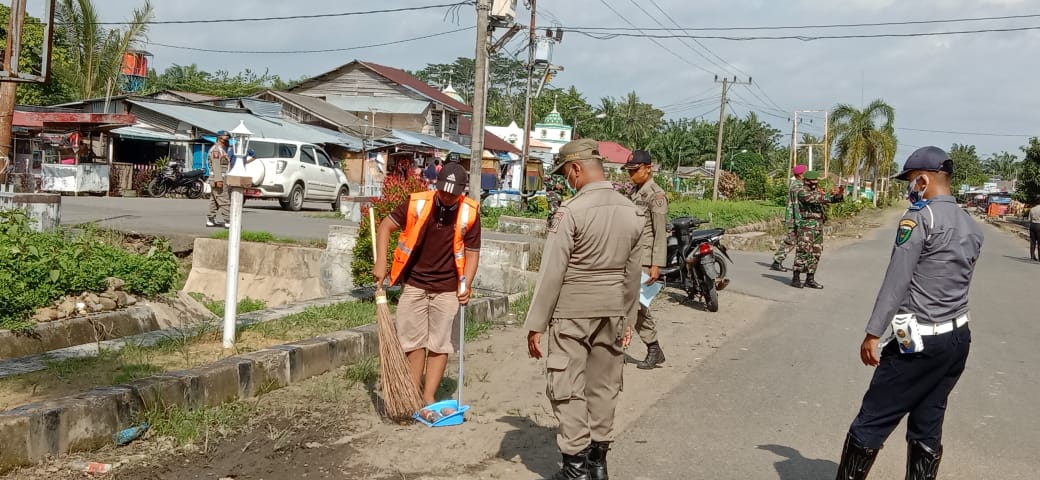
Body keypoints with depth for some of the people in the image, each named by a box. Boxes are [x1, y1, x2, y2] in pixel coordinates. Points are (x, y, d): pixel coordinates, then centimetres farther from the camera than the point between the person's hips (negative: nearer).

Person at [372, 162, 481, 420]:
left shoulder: (469, 213, -9)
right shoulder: (417, 203, -11)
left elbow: (472, 252, -3)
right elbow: (386, 226, -2)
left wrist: (466, 285, -16)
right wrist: (381, 263, -11)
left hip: (447, 289, 0)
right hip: (414, 284, 0)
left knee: (440, 345, 4)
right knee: (413, 342, 6)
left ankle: (428, 399, 12)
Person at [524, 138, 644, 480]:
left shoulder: (571, 211, -16)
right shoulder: (632, 212, 3)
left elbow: (551, 274, -15)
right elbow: (633, 274, 9)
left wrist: (536, 324, -9)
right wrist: (627, 319, 18)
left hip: (572, 314, -6)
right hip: (612, 314, 6)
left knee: (567, 390, 4)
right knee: (604, 387, 14)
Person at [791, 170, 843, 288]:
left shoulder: (819, 193, 18)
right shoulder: (802, 192, -5)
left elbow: (834, 199, 10)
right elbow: (813, 199, -23)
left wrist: (839, 194, -14)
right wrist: (830, 194, -28)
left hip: (819, 226, 8)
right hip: (806, 225, -8)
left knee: (815, 253, 7)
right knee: (803, 252, -12)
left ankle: (810, 279, 12)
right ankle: (796, 279, -9)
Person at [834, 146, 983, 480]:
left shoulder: (920, 217, -12)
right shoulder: (972, 227, 12)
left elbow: (896, 281, -15)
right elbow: (957, 281, 15)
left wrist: (873, 333, -14)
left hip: (918, 341, -8)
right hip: (958, 339, 8)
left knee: (871, 423, -1)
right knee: (927, 430, 13)